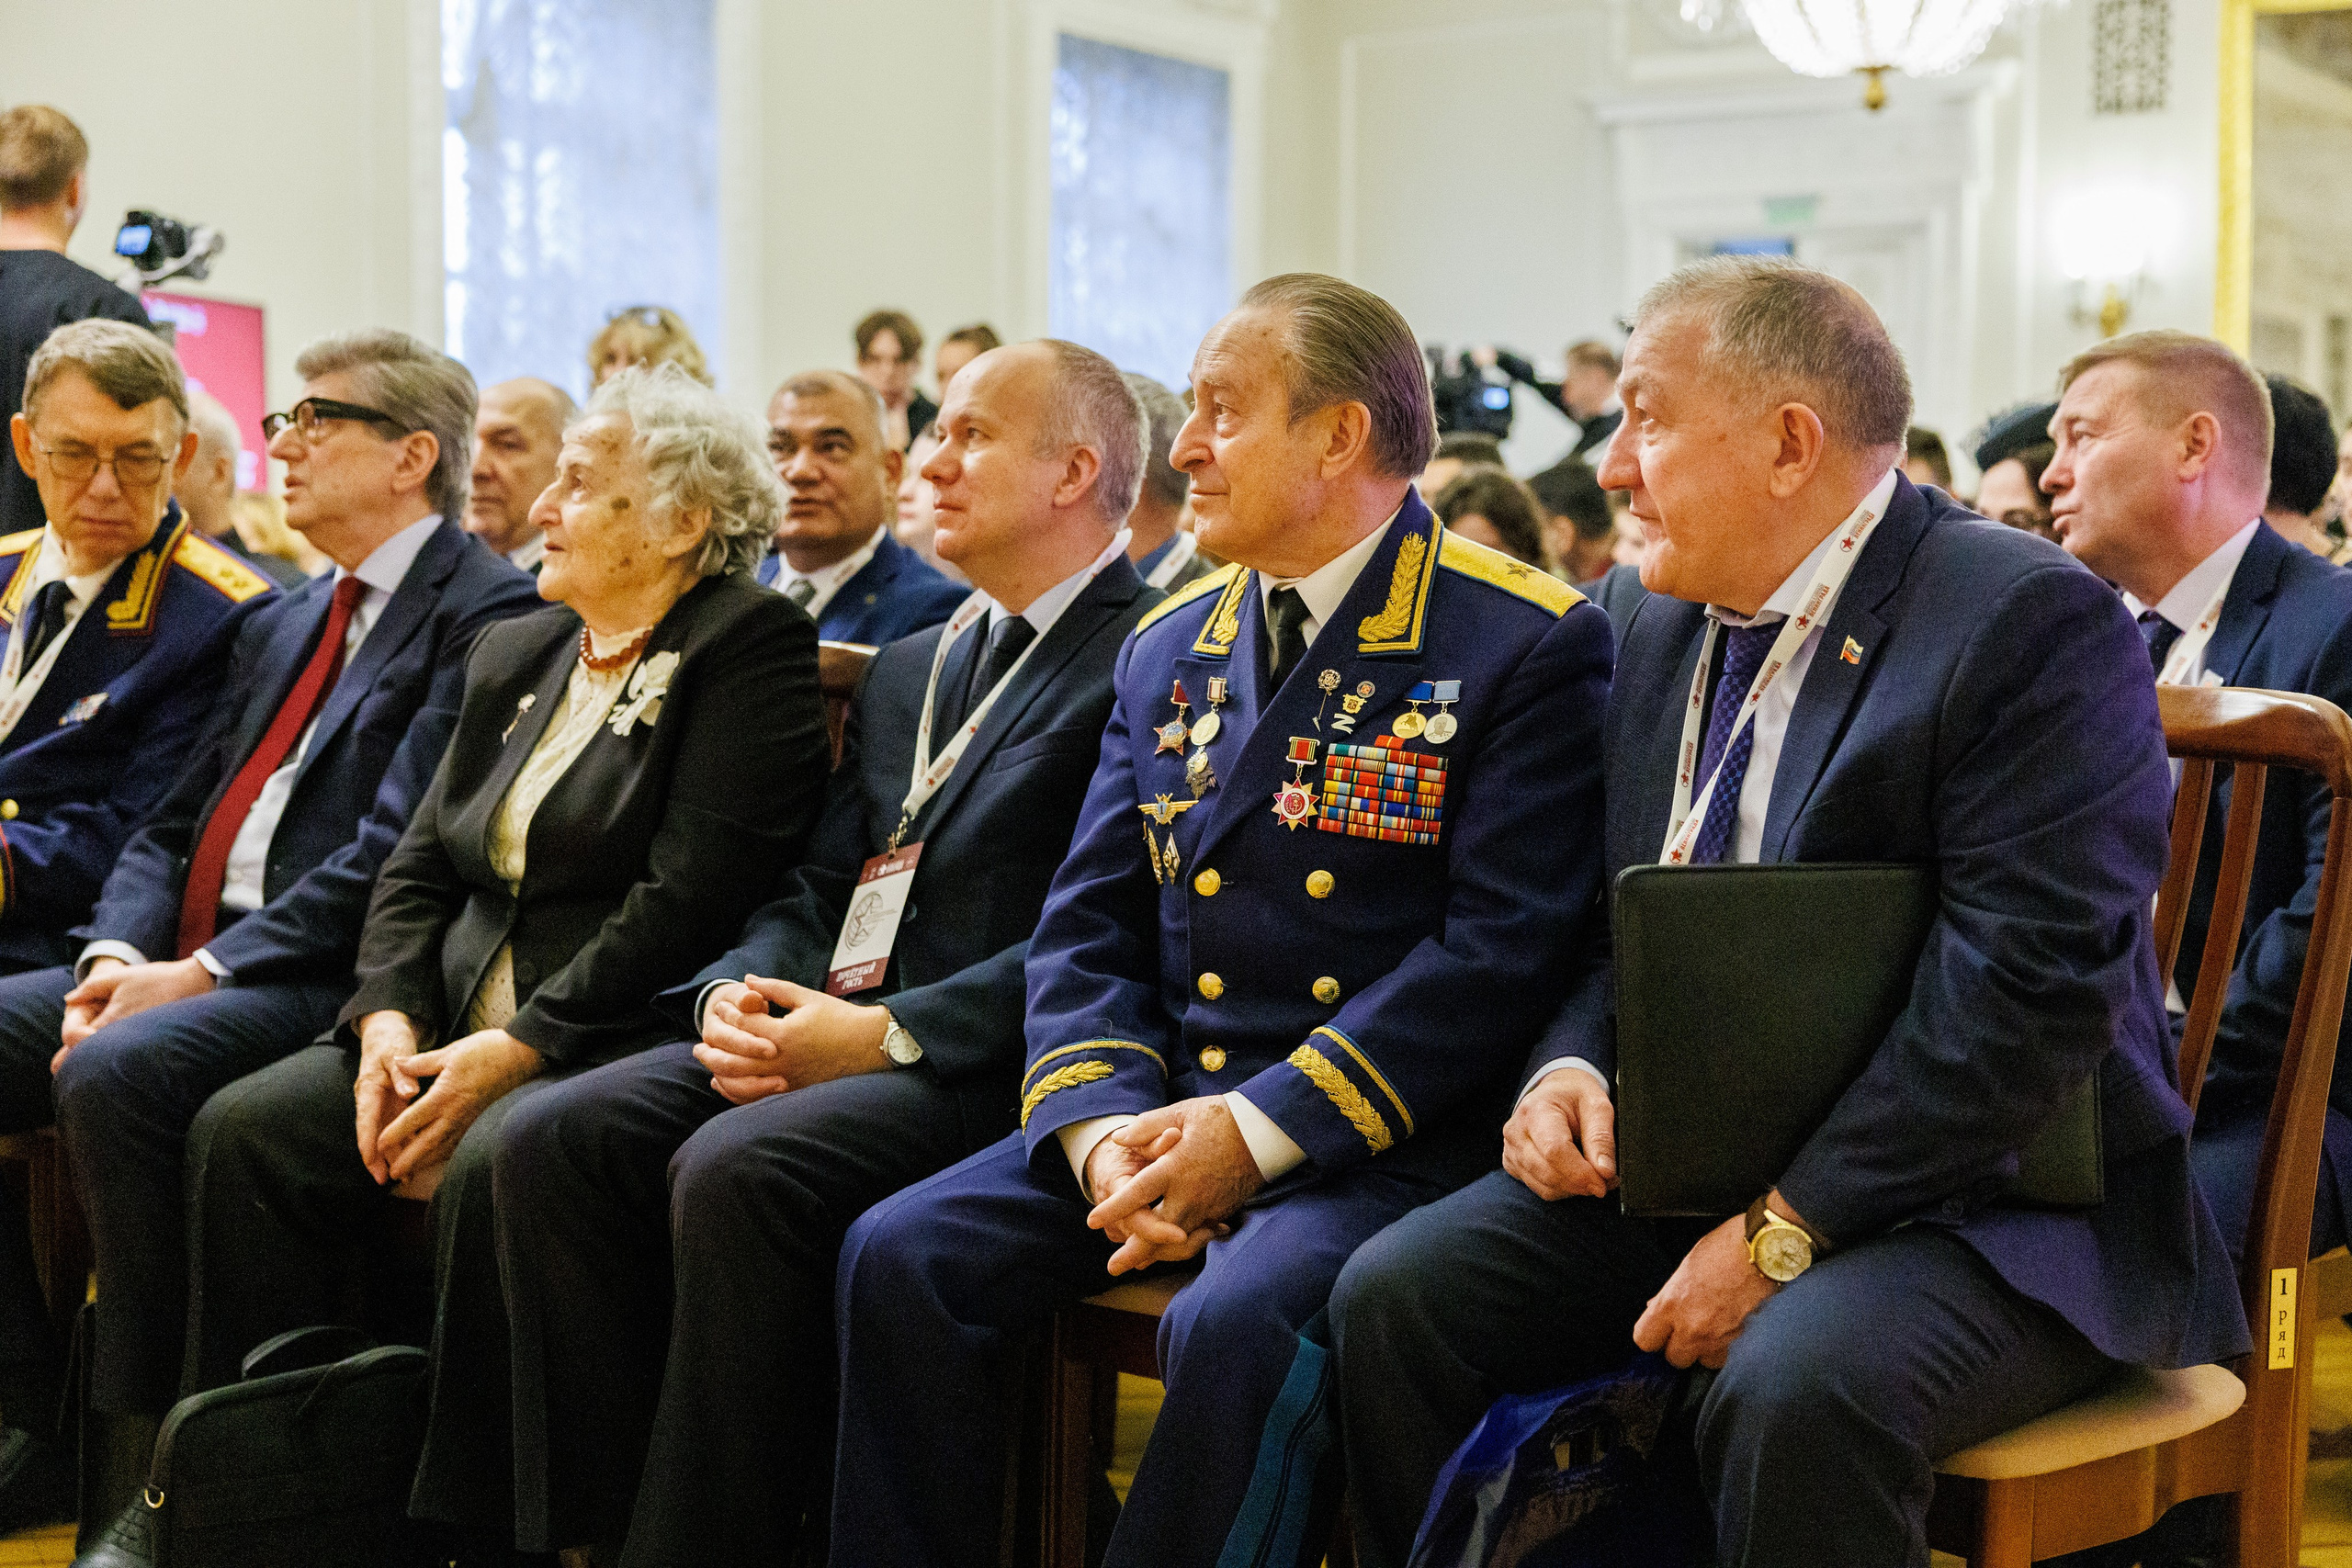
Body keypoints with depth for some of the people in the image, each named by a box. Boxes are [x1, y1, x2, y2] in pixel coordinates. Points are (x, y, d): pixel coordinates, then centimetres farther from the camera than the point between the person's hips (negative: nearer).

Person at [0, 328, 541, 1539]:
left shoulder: (488, 613, -5)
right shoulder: (281, 628, 24)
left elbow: (399, 852, -16)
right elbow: (173, 826, 18)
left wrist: (203, 971, -17)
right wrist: (115, 956, -2)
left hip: (328, 978, -9)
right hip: (189, 963, 9)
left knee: (116, 1073, -32)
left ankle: (149, 1459, -19)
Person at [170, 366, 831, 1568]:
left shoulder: (751, 648, -6)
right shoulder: (514, 655, 19)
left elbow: (689, 902, -15)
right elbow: (419, 867, 16)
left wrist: (517, 1048, -18)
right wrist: (389, 1017, -3)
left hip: (621, 1039, -7)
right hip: (457, 1027, 8)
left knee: (491, 1167, -34)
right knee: (246, 1130, -12)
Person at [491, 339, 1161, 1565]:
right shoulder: (908, 672, 26)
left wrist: (888, 1032, -18)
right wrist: (737, 994, -1)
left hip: (986, 1061, -8)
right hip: (826, 1030, 8)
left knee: (735, 1170, -32)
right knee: (552, 1140, -14)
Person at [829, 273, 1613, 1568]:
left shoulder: (1530, 644, -5)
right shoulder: (1167, 651, 15)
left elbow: (1505, 946, -13)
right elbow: (1087, 928, 10)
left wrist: (1263, 1127, -18)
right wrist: (1104, 1128, -10)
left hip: (1381, 1136, -5)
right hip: (1165, 1108, 6)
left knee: (1234, 1322, -33)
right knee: (900, 1255, -14)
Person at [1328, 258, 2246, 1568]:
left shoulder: (2034, 622, -15)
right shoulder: (1668, 633, 12)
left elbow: (2032, 990, -22)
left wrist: (1787, 1227, -22)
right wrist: (1571, 1069, -6)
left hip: (1981, 1199, -7)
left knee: (1796, 1385, -35)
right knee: (1395, 1297, -12)